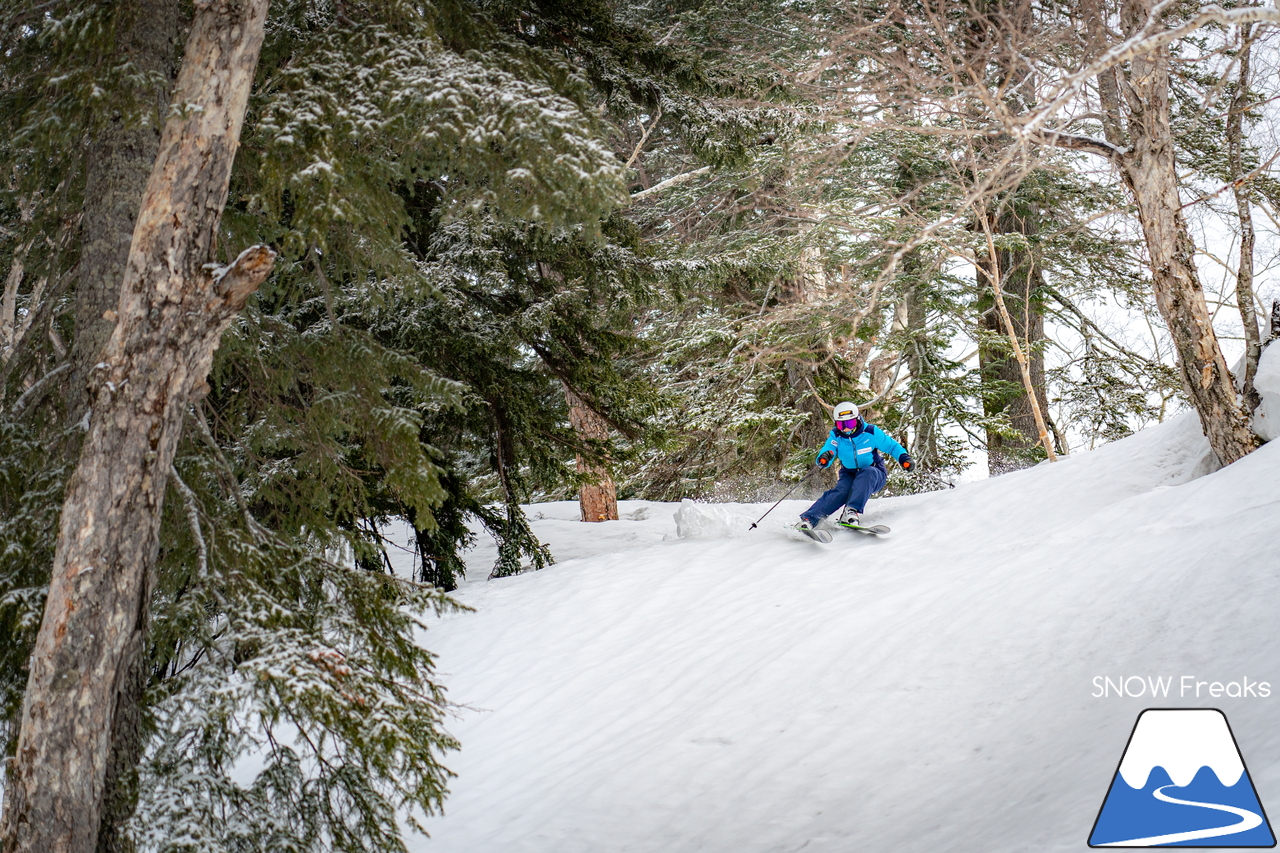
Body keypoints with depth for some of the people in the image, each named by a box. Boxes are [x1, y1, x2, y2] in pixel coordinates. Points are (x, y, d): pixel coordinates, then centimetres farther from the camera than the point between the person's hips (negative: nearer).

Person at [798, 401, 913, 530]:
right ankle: (808, 519, -41)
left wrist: (904, 458, -19)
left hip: (874, 476, -1)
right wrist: (824, 458, -43)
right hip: (849, 475, 1)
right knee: (842, 490, -31)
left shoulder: (871, 432, -13)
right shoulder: (836, 437, -8)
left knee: (867, 472, -36)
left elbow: (892, 446, -2)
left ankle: (853, 511, -46)